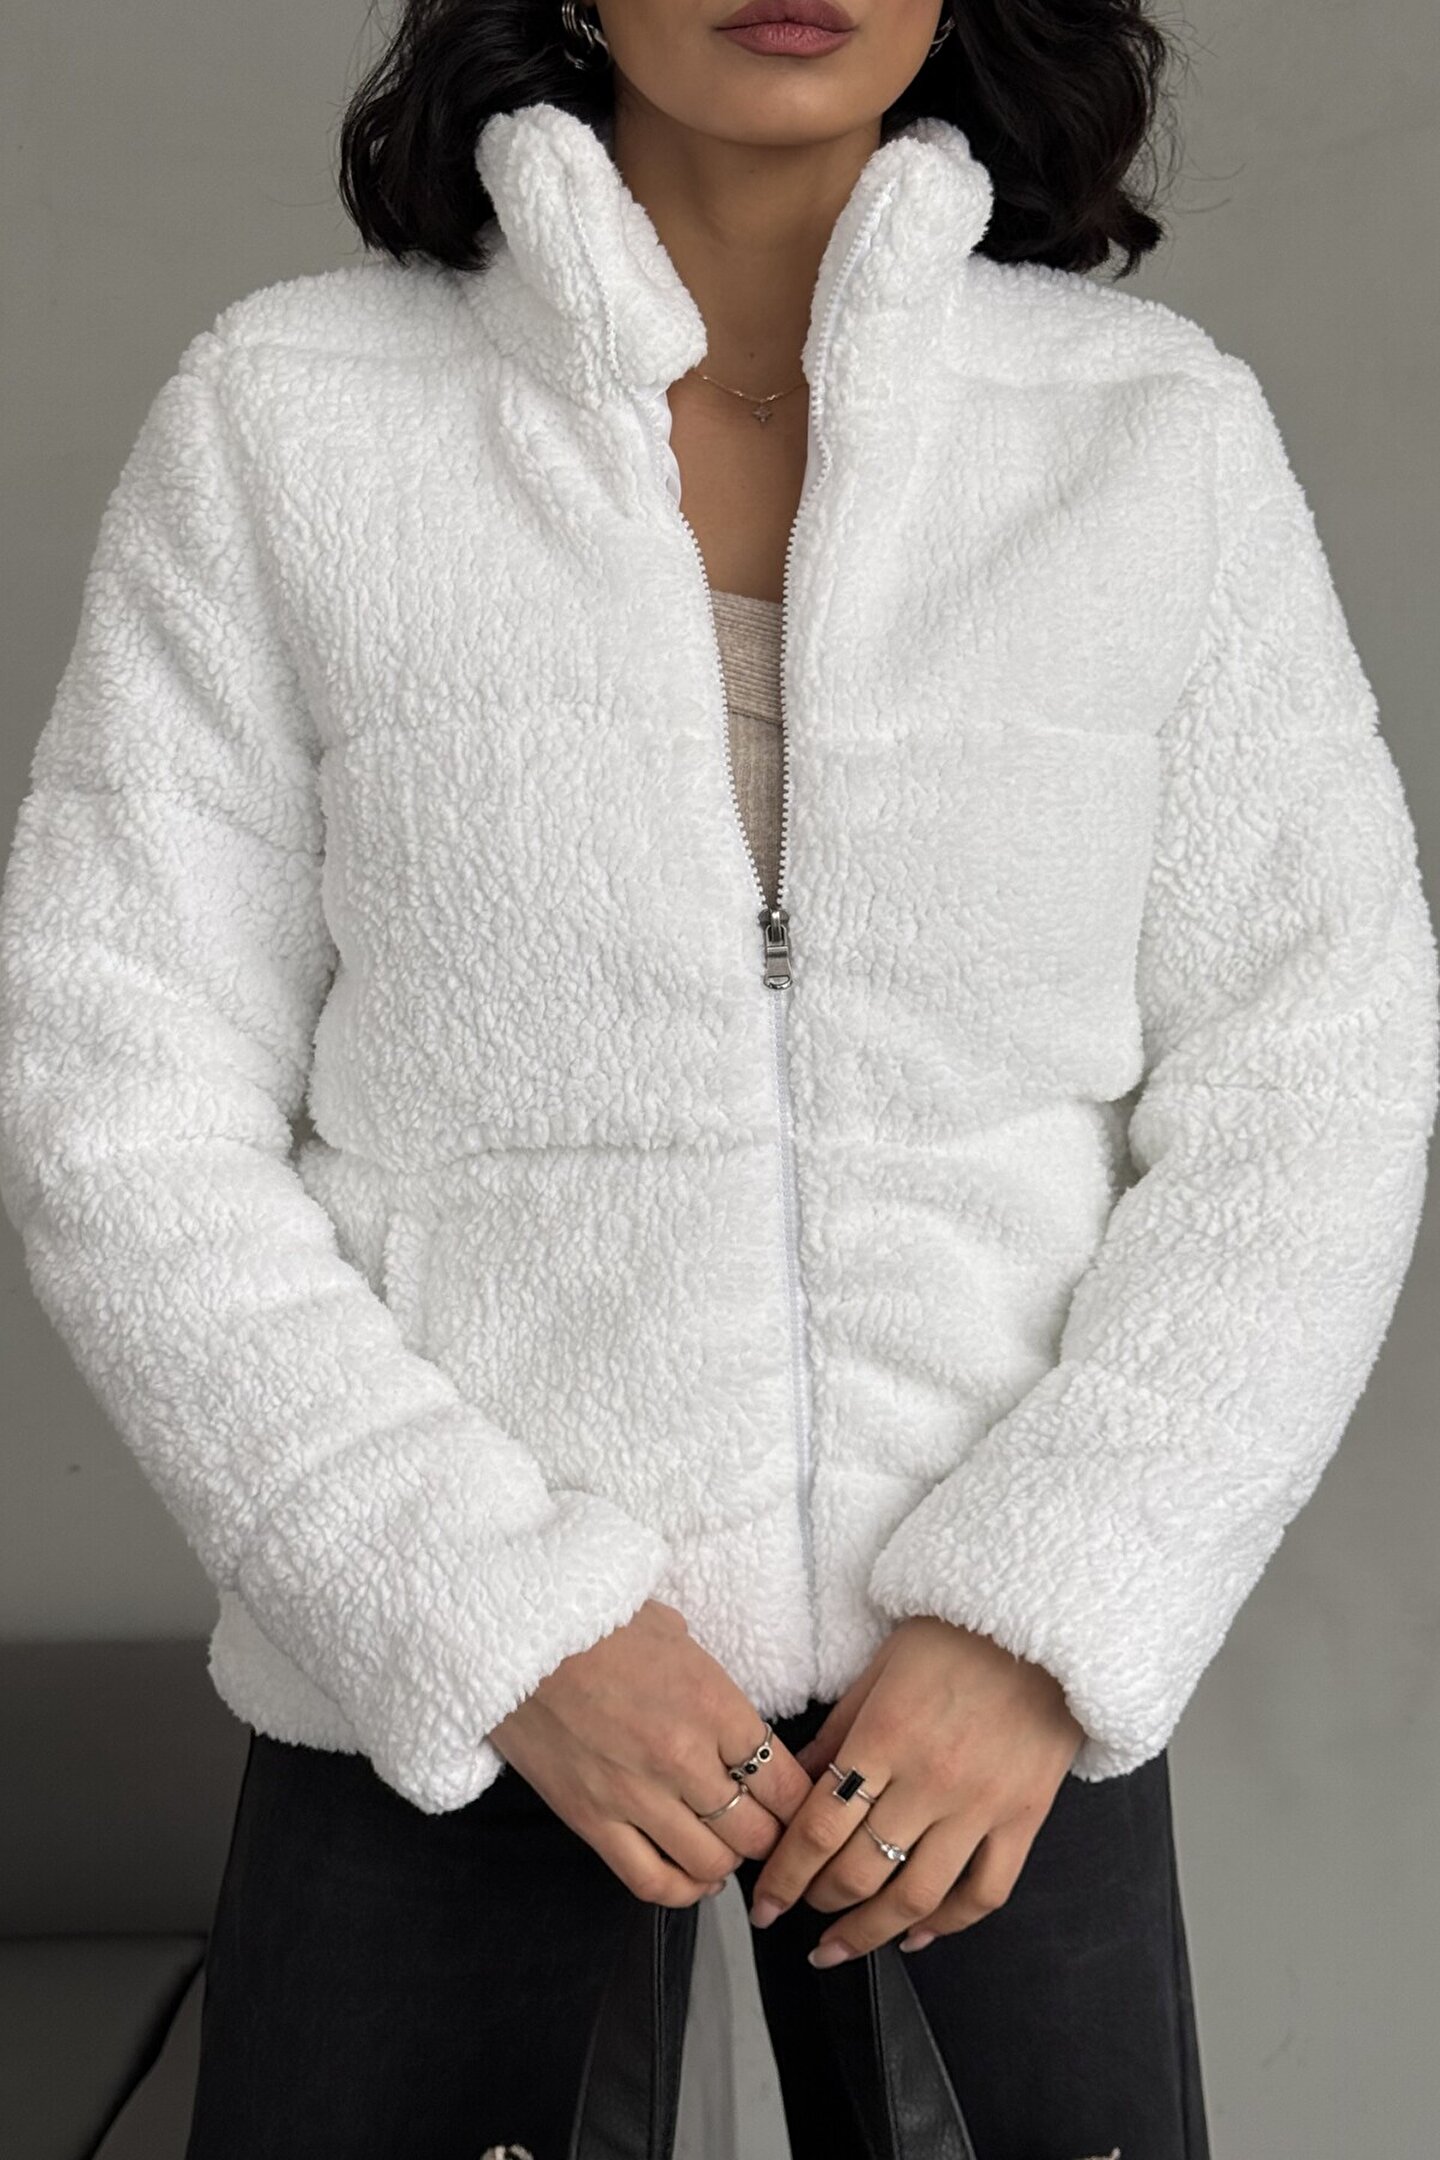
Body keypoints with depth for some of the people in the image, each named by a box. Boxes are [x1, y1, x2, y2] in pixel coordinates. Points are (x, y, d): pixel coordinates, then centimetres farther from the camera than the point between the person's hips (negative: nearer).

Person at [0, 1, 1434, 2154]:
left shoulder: (1168, 429, -4)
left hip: (990, 1660, 2)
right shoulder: (283, 420, -7)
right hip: (452, 1660, -1)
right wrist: (500, 1621, -14)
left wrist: (1049, 1623, -14)